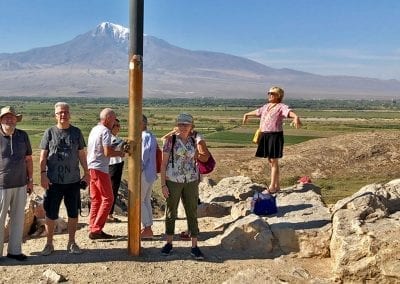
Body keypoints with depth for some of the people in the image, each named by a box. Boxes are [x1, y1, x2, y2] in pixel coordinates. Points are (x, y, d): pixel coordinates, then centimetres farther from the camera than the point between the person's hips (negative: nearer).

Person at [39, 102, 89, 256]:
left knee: (73, 213, 8)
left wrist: (86, 172, 5)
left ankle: (71, 243, 22)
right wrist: (43, 174, -9)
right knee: (51, 214, 5)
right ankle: (49, 244, 20)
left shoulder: (76, 132, 6)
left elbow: (82, 154, 9)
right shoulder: (50, 132, 1)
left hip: (73, 180, 2)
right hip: (53, 180, -2)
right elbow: (43, 156, 0)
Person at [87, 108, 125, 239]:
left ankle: (93, 229, 17)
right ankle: (96, 230, -2)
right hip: (100, 169, -9)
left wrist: (114, 149, 16)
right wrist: (120, 153, -3)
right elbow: (107, 152, -20)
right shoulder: (105, 131, -13)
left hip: (91, 168, 9)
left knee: (96, 200, 14)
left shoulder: (94, 129, 16)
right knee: (108, 199, -2)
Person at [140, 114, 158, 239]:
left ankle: (147, 229, -2)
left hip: (144, 173, -10)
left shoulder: (145, 137, -15)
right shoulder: (151, 136, 15)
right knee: (146, 201, 13)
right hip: (150, 173, 10)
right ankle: (148, 228, 19)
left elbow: (144, 156, -19)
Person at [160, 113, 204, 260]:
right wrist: (163, 184, -10)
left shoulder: (193, 142, 7)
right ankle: (169, 243, 24)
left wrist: (197, 183, 11)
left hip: (191, 182, 3)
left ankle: (194, 247, 10)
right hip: (173, 181, -3)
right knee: (171, 212, 9)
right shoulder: (170, 140, -5)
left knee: (192, 213, 3)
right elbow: (163, 163, -5)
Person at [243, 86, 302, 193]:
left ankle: (272, 187, 3)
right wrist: (247, 114, 51)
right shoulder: (266, 106, 16)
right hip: (265, 135, 8)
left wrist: (296, 117, -50)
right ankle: (277, 185, 23)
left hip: (275, 135, -8)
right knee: (270, 161, 12)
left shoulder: (281, 106, -8)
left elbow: (289, 112, -28)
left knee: (274, 161, -3)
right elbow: (257, 112, 35)